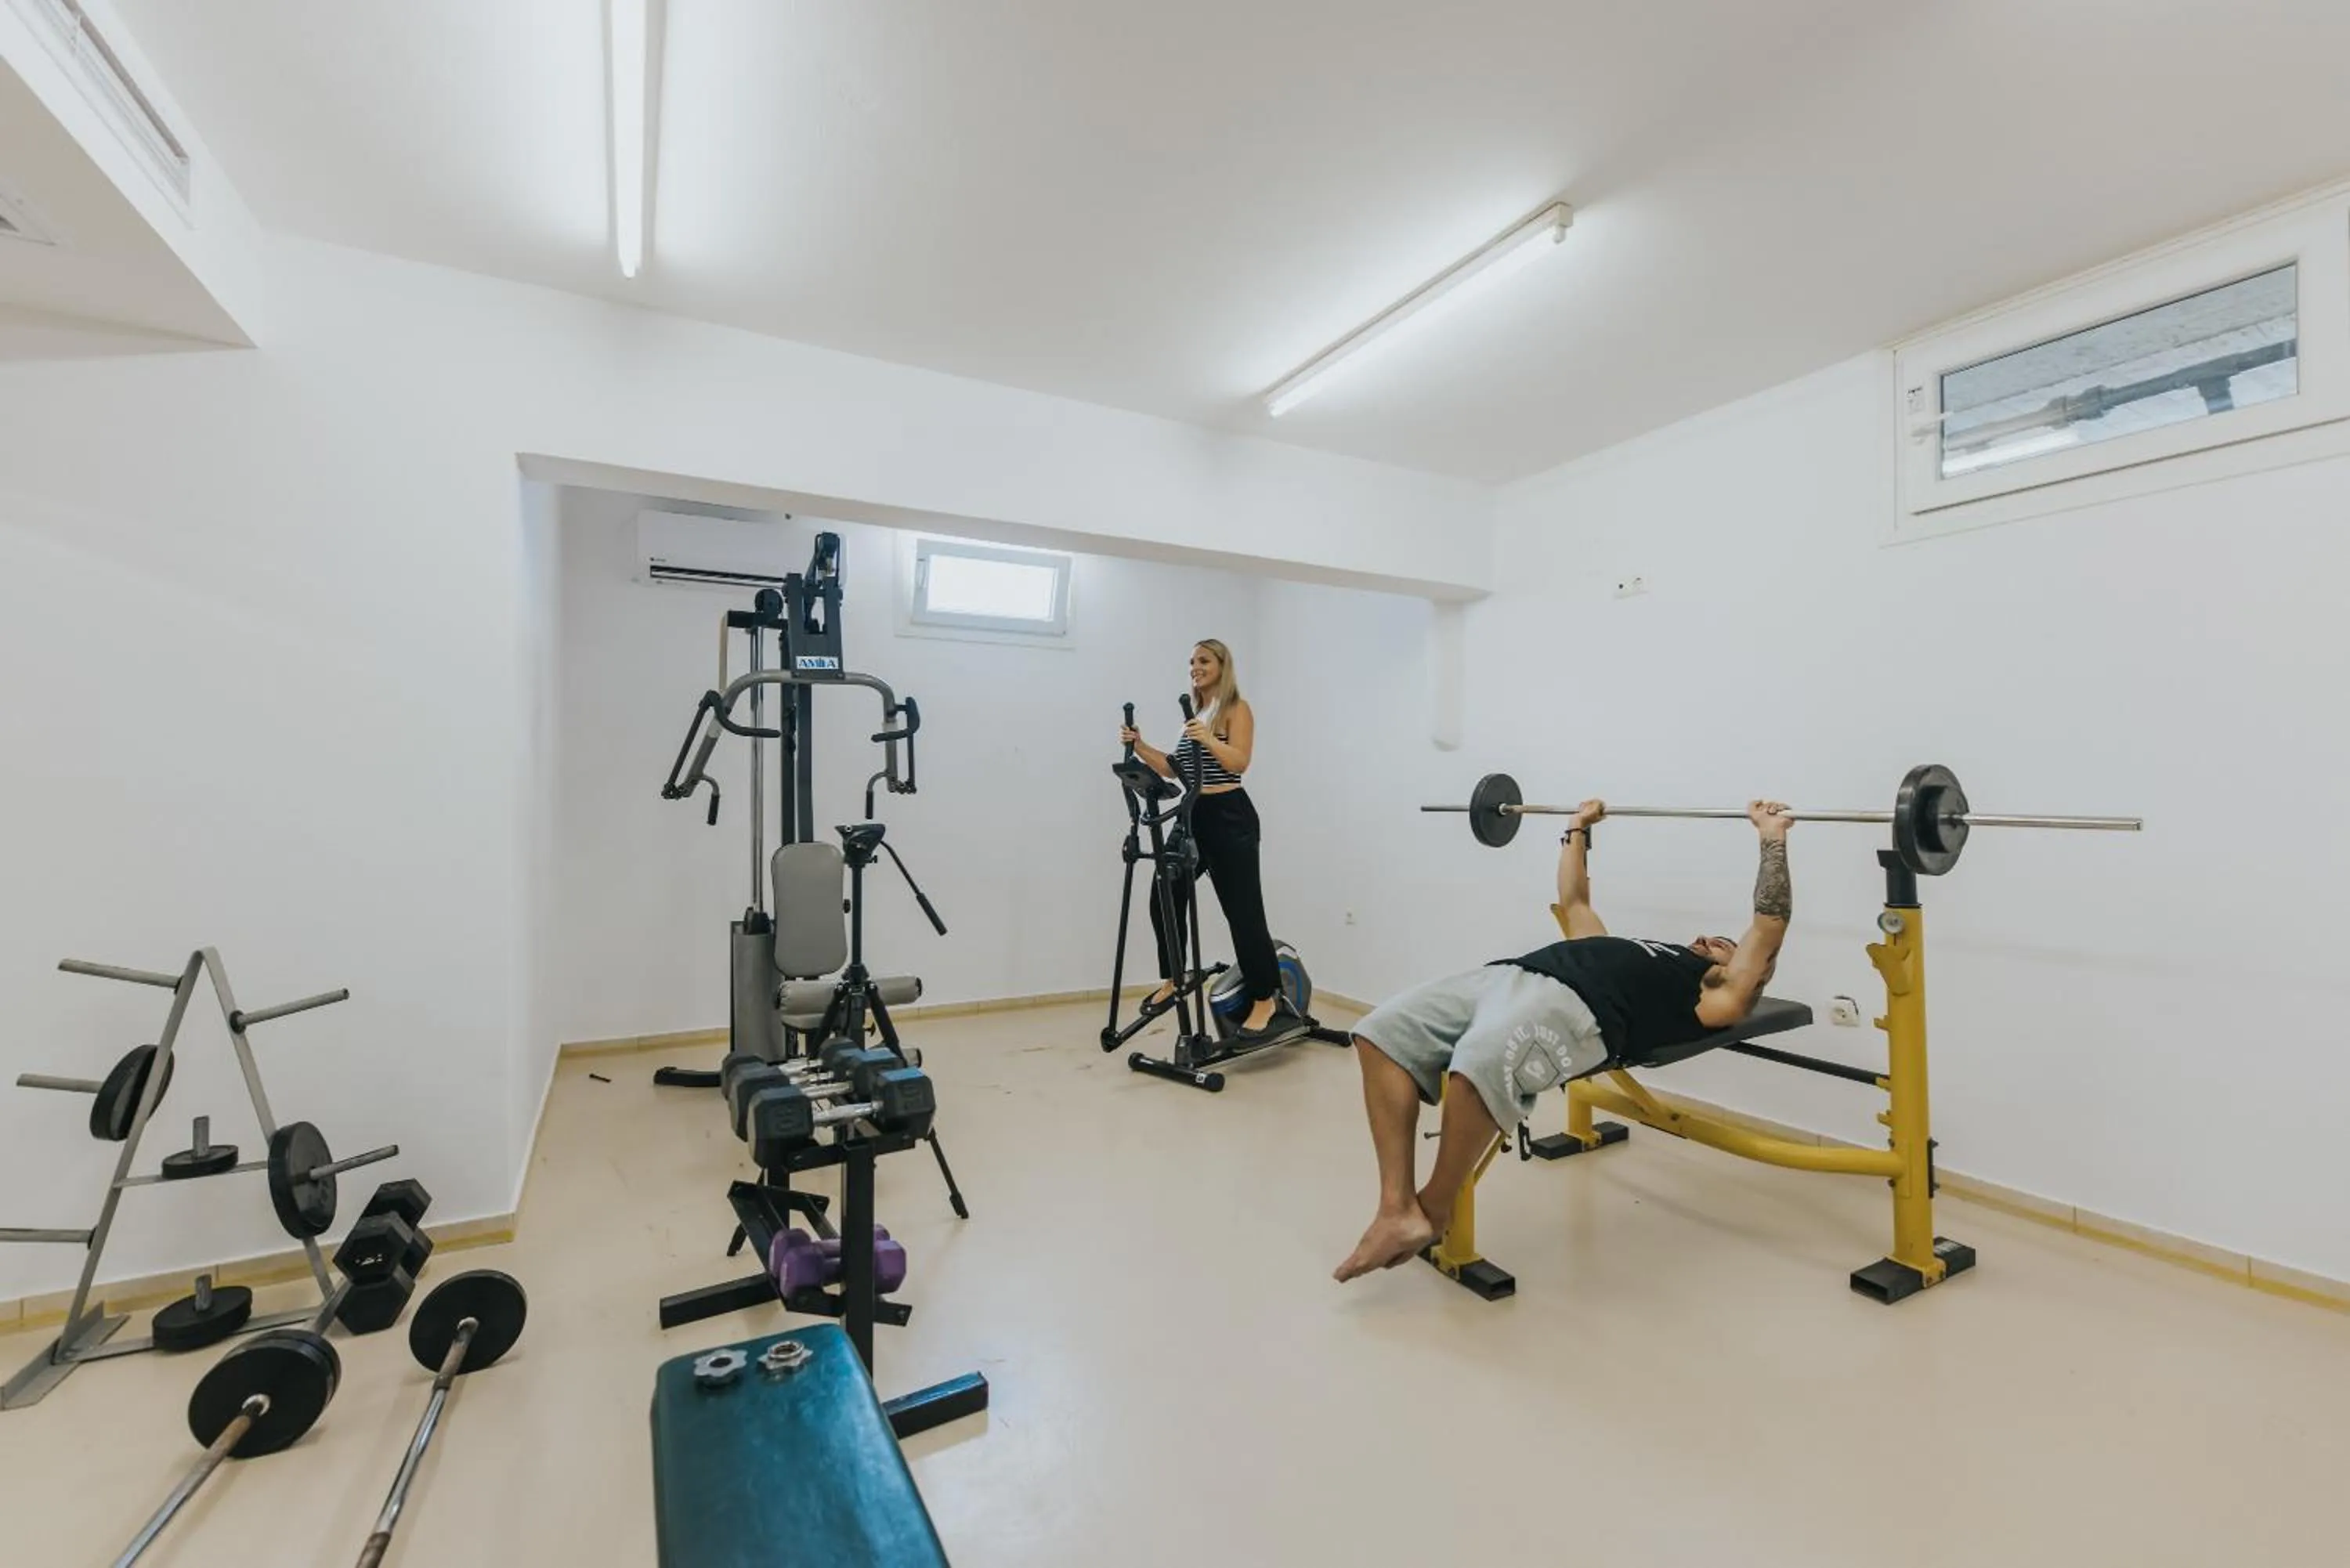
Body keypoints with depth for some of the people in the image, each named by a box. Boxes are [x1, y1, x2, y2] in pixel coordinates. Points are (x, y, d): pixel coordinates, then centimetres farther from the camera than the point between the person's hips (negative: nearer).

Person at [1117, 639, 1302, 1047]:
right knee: (1166, 899, 9)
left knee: (1243, 911, -7)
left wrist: (1209, 739, -34)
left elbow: (1239, 762, -18)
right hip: (1194, 817, 8)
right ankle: (1172, 982, 27)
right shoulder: (1194, 712, 18)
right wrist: (1139, 747, 6)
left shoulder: (1237, 709, -4)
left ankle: (1266, 1001, 1)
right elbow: (1174, 769, 17)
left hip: (1229, 817, -8)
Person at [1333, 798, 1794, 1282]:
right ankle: (1398, 1211, -19)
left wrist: (1773, 837, 16)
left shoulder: (1719, 1000, 22)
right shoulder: (1637, 959, 41)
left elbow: (1771, 923, 13)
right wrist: (1578, 830, 53)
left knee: (1481, 1064, -41)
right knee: (1383, 1032, -18)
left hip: (1575, 1005, -7)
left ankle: (1433, 1209, -13)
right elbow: (1574, 903, 49)